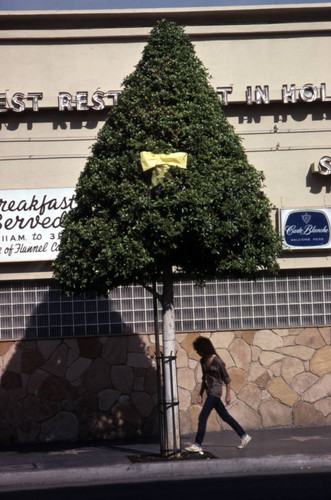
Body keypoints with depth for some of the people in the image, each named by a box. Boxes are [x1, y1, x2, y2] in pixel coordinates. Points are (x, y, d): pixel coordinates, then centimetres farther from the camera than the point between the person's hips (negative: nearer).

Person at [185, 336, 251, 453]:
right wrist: (200, 394, 15)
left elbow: (226, 379, -8)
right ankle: (244, 436, 22)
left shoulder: (217, 361, -15)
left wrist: (228, 395, -7)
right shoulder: (203, 361, 9)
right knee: (225, 416, 13)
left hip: (215, 392, -9)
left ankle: (197, 445, -9)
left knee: (202, 417, -11)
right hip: (210, 392, 9)